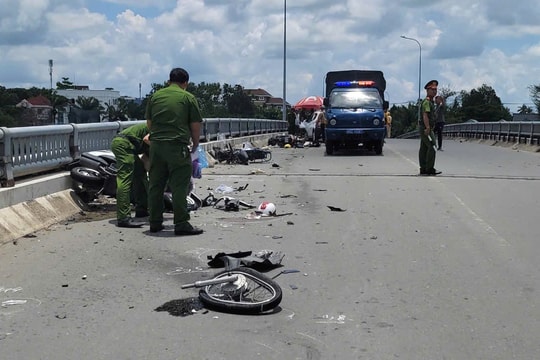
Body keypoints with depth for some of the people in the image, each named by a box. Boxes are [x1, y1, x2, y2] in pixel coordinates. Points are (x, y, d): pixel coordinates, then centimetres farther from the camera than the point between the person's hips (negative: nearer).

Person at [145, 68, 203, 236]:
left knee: (155, 185, 11)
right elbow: (195, 126, -1)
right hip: (177, 146, -4)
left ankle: (155, 222, 16)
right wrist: (195, 145, 13)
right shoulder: (188, 98, 1)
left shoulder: (155, 96, 13)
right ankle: (181, 224, -2)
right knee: (179, 186, -2)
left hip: (156, 145, 5)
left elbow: (149, 123, 17)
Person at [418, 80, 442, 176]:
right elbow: (425, 115, -24)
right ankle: (430, 169, -11)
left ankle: (423, 169, 10)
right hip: (425, 128, -10)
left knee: (424, 148, 9)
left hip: (425, 128, 10)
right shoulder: (427, 101, -13)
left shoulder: (430, 101, 20)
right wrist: (428, 127, -32)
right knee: (432, 147, -12)